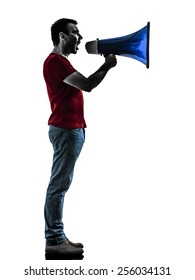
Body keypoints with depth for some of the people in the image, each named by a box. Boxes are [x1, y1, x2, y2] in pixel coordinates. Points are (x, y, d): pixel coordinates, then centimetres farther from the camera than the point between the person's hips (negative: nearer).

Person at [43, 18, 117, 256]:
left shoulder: (60, 61, 22)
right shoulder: (55, 60, -11)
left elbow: (80, 87, 20)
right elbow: (87, 85, -17)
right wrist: (107, 66, -5)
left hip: (70, 128, 11)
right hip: (66, 129, -11)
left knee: (60, 184, 11)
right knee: (59, 184, -8)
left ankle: (57, 236, 17)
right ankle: (53, 241, -3)